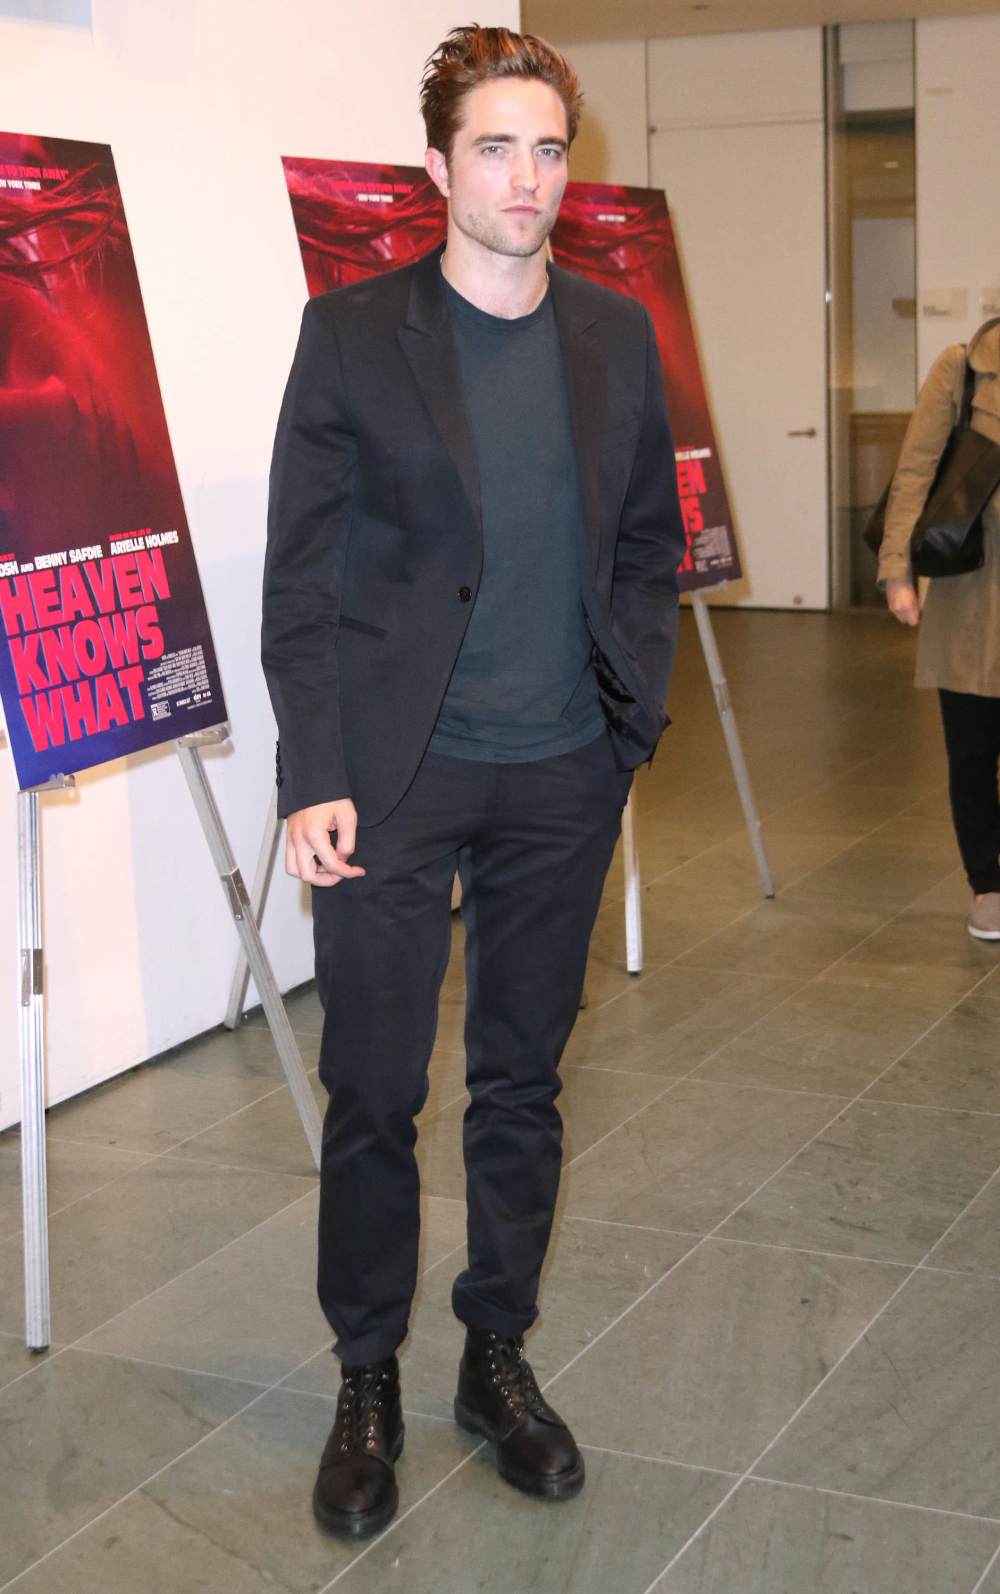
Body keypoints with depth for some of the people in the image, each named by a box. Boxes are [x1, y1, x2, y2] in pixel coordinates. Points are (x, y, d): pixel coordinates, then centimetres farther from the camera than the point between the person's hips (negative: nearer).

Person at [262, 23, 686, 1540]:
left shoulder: (618, 334, 7)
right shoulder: (352, 332, -4)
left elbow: (650, 538, 14)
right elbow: (300, 571, -6)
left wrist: (634, 715, 3)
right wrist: (313, 777, -12)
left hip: (562, 778, 3)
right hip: (395, 773, -3)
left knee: (523, 1084, 13)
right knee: (372, 1092, 3)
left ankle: (499, 1358, 29)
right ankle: (368, 1386, 21)